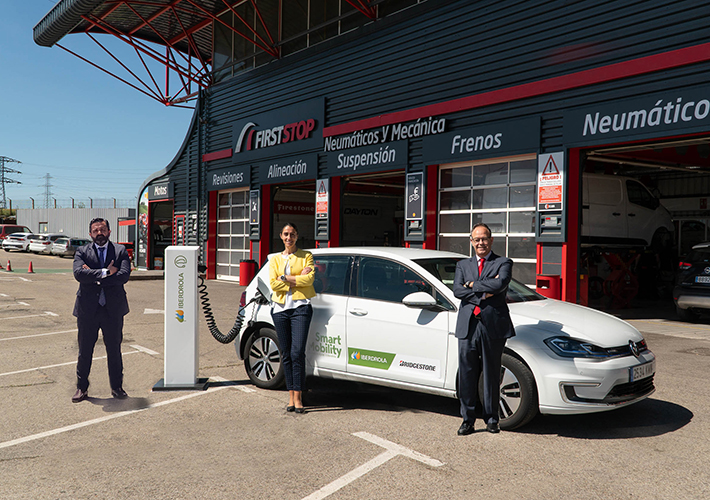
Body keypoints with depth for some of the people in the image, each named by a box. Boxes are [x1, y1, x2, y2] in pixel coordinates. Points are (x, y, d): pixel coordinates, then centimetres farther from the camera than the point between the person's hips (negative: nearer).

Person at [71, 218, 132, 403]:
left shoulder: (120, 251, 4)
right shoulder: (82, 252, 5)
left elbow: (124, 275, -12)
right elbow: (79, 273, -13)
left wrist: (95, 278, -13)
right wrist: (105, 272, -18)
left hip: (113, 309, 0)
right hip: (88, 309, 0)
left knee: (114, 350, 8)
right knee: (85, 351, 8)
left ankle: (117, 387, 21)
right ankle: (82, 388, 23)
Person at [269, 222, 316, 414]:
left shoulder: (306, 256, 11)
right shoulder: (275, 259, 16)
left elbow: (310, 278, -7)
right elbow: (274, 284, 1)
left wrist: (285, 278, -6)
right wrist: (298, 278, -6)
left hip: (300, 306, -2)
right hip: (280, 308, 3)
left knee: (297, 352, -12)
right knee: (286, 354, 3)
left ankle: (298, 397, -8)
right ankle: (291, 396, 10)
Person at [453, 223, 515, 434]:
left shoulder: (503, 263, 7)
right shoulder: (462, 265, 16)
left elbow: (500, 284, -14)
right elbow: (457, 290, 0)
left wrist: (473, 284, -6)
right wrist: (484, 291, -12)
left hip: (493, 325, -2)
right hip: (468, 325, 2)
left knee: (492, 375, 7)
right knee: (467, 375, 4)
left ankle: (491, 419, 20)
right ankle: (468, 420, 15)